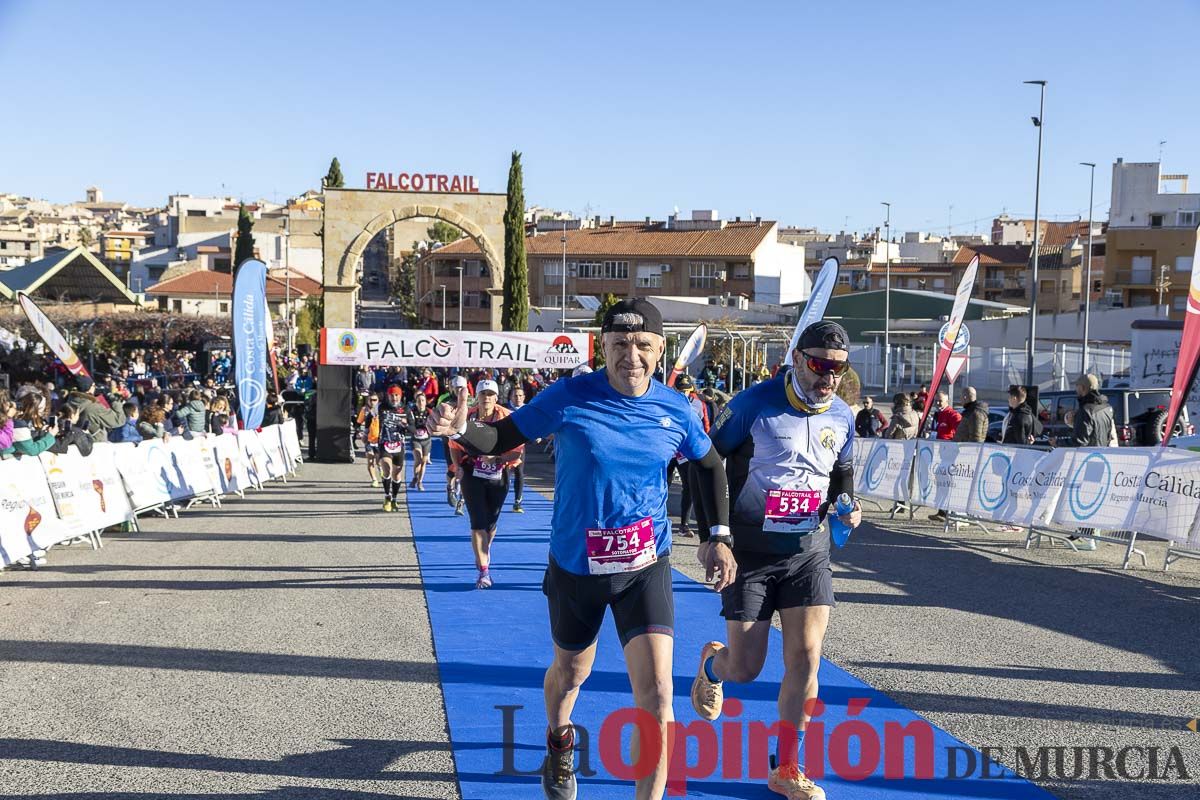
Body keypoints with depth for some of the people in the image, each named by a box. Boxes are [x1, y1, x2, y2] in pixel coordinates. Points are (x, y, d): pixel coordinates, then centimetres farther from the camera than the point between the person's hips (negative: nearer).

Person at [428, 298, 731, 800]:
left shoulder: (675, 410, -8)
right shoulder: (569, 397, -14)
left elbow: (711, 465, 10)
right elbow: (501, 438, -8)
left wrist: (720, 537, 6)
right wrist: (462, 430, -29)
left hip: (646, 566, 0)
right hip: (576, 565, 0)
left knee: (656, 693, -14)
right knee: (571, 671, 24)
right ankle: (559, 745, 56)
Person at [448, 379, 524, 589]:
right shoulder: (467, 417, -5)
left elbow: (517, 451, -10)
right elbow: (454, 445, 8)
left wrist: (496, 457, -23)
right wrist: (458, 467, -4)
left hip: (498, 477, 1)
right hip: (472, 476, -1)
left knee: (491, 521, 14)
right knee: (478, 522, -7)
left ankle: (485, 550, 47)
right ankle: (483, 571, -4)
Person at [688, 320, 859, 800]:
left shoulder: (842, 417, 1)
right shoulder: (755, 403, -14)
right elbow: (704, 462, -6)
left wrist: (846, 506, -5)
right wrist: (709, 535, -9)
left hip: (809, 552, 4)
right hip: (749, 551, -3)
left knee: (806, 657, -4)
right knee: (744, 669, -1)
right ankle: (711, 664, 38)